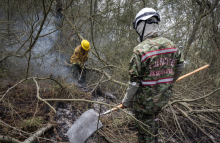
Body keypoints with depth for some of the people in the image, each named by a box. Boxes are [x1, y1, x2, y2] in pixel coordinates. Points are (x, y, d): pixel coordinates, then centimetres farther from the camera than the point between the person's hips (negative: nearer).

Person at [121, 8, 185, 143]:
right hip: (164, 96, 7)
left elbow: (134, 81, -18)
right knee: (154, 119, 31)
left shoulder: (140, 50, -22)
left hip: (146, 99, -6)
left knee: (145, 129, 13)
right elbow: (180, 66, 10)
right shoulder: (171, 44, -3)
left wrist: (126, 101, -4)